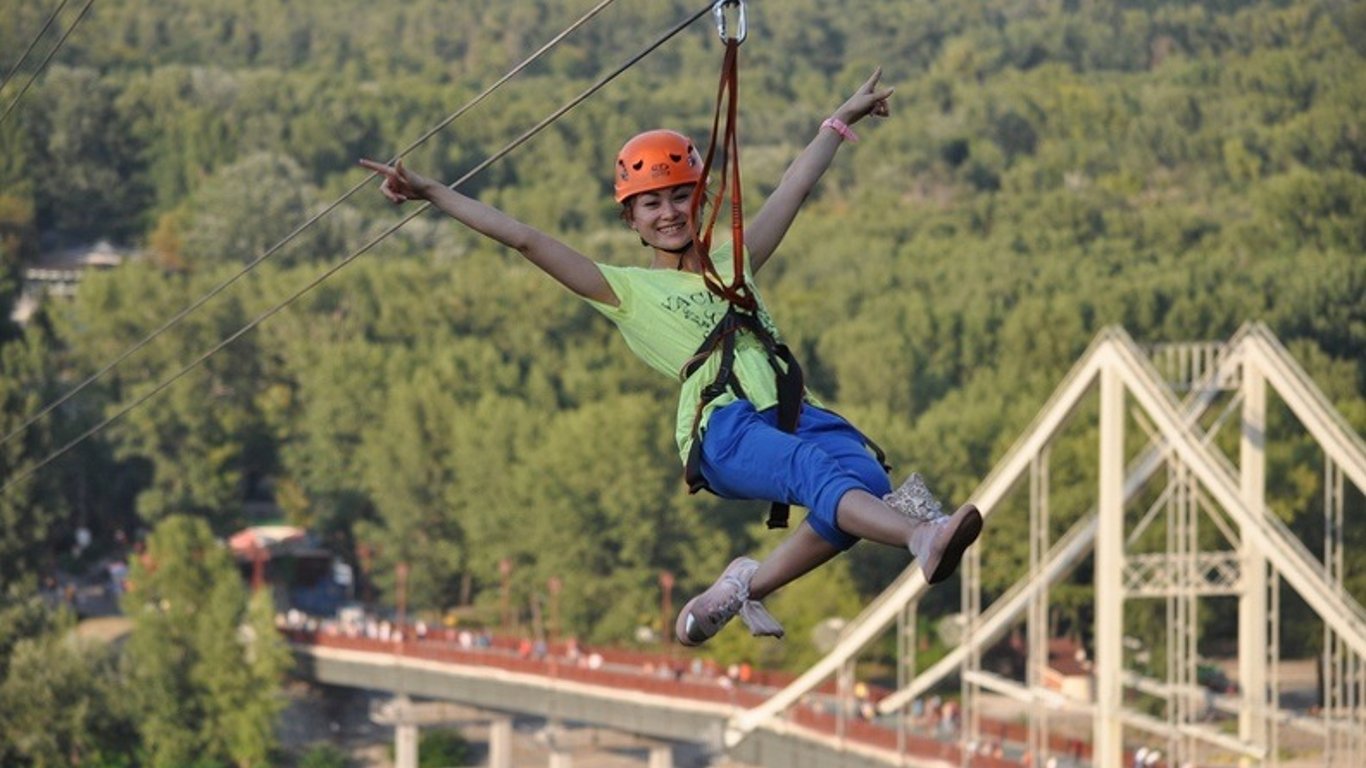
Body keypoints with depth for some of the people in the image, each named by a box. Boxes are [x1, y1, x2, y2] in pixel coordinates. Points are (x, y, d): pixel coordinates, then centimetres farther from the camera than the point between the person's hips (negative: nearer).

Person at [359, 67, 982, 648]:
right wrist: (433, 193, 13)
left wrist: (843, 119, 47)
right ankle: (923, 536, -58)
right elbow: (524, 239, 16)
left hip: (792, 411, 5)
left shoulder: (735, 266, 30)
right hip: (724, 426, -5)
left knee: (861, 483, -27)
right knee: (829, 475, -33)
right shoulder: (627, 290, 19)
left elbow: (796, 187, 40)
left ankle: (752, 585, -15)